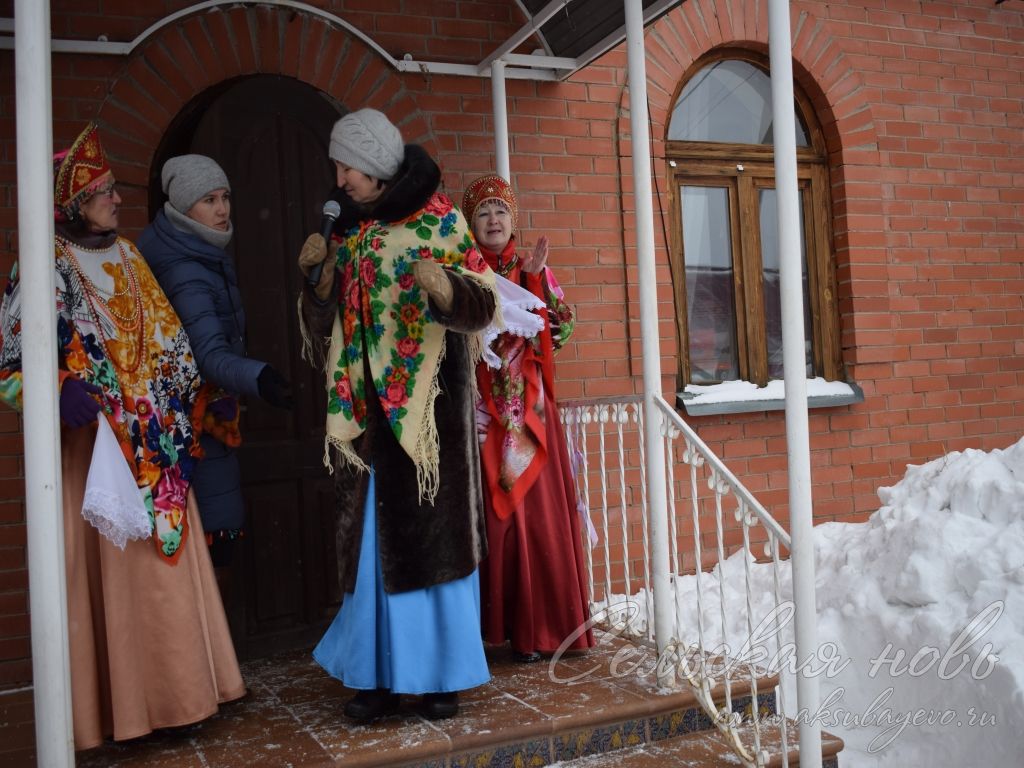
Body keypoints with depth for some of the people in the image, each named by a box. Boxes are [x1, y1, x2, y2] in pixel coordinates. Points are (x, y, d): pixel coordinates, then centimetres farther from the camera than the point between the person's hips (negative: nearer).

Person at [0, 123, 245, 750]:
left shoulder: (127, 257, 13)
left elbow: (166, 337, 19)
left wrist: (195, 392, 12)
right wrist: (61, 394, -24)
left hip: (155, 445, 7)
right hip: (97, 447, -6)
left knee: (164, 566, 10)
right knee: (108, 571, -1)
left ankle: (171, 689, 22)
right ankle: (118, 704, 11)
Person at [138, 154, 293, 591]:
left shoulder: (203, 257, 8)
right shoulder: (185, 273, -23)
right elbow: (210, 355, -36)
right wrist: (259, 379, -53)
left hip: (205, 413, 9)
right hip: (199, 422, -9)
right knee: (217, 538, -7)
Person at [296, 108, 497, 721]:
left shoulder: (438, 220, -3)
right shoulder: (348, 230, 12)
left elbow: (482, 303, -9)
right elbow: (328, 321, 16)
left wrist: (442, 285, -29)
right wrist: (318, 274, -1)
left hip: (427, 402, -5)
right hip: (369, 406, 5)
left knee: (433, 532, 0)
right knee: (375, 538, 6)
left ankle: (441, 671, 13)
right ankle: (381, 671, 15)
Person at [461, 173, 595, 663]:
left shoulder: (534, 271, 11)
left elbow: (560, 329, 0)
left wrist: (535, 281, -10)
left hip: (529, 411, 2)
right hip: (480, 414, -1)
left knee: (536, 510, 1)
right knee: (489, 515, -1)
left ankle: (537, 626, 11)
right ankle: (493, 623, 10)